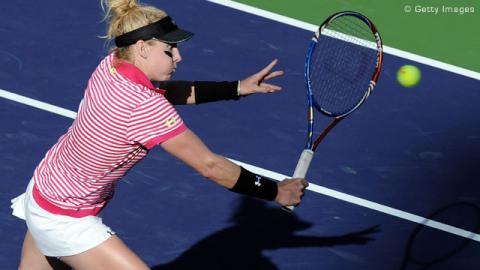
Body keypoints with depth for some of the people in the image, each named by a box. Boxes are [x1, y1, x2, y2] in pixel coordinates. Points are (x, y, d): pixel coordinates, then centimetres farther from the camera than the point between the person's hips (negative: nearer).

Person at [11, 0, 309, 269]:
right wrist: (275, 191, -15)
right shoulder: (146, 107, -30)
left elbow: (168, 91, 10)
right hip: (65, 220, -9)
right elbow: (211, 166, -25)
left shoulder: (111, 66, -8)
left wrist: (237, 88, 4)